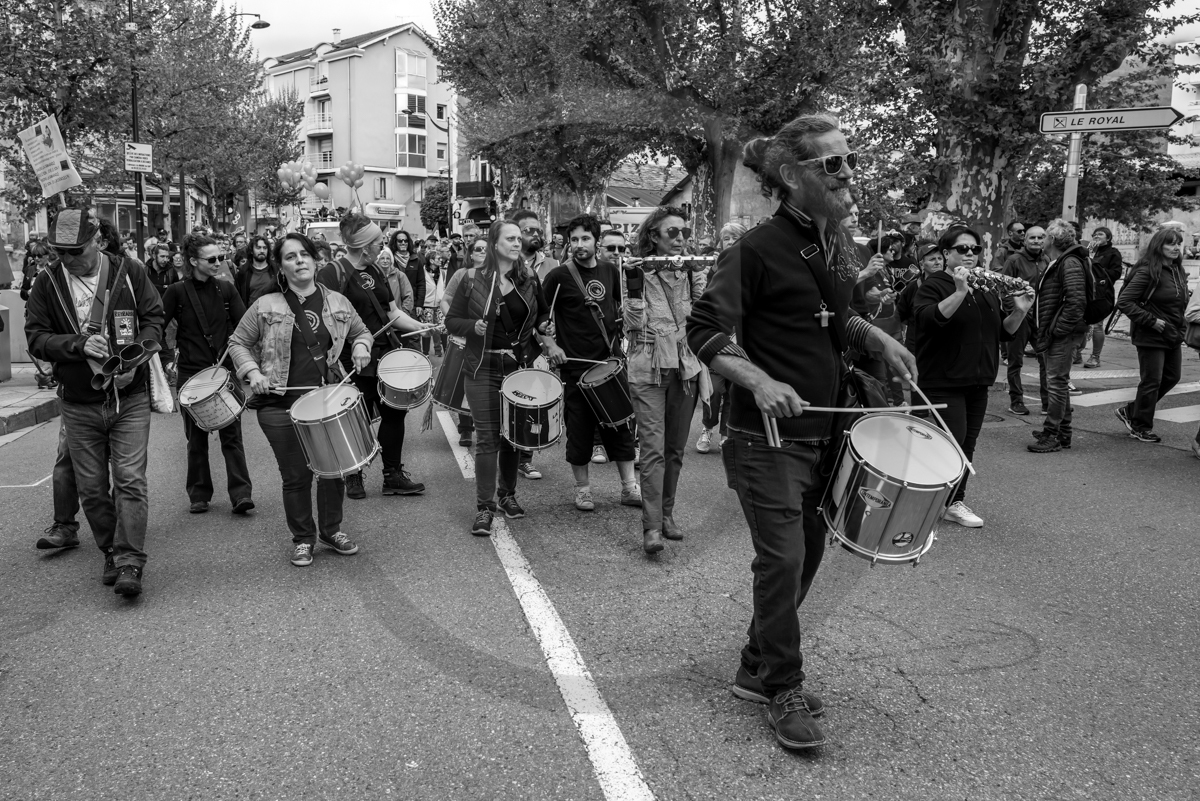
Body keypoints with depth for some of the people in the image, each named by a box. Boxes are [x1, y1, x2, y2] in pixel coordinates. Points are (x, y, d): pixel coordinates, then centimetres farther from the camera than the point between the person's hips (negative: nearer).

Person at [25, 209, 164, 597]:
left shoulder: (129, 273, -2)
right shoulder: (48, 284, 0)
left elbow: (153, 320, 1)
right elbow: (35, 336, 0)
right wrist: (78, 345, -19)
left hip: (129, 398, -2)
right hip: (78, 405, 2)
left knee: (130, 480, -9)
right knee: (91, 488, 9)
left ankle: (129, 563, -6)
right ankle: (111, 553, 26)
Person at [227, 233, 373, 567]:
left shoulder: (337, 303, 6)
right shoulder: (265, 306, -1)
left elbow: (362, 332, 20)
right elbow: (238, 343, 7)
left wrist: (361, 347, -2)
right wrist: (252, 371, -9)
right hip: (281, 404, -2)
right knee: (296, 476, 5)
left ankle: (331, 530, 31)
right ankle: (302, 539, 24)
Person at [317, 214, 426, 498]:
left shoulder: (375, 271, 12)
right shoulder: (333, 273, -12)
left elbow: (393, 313, 15)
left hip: (385, 354, 7)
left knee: (395, 411, 8)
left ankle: (393, 476, 21)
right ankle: (354, 478, 23)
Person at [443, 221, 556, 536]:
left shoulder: (529, 278, 4)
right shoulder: (472, 279, -4)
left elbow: (545, 313, 17)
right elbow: (451, 321, 0)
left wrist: (542, 329, -3)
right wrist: (473, 327, -18)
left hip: (521, 366, 3)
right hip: (483, 370, -3)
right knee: (488, 438, -4)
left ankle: (507, 495, 28)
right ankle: (484, 507, 3)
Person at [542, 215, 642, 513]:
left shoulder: (610, 270, 7)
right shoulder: (559, 275, -6)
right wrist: (551, 345, -10)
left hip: (611, 359, 4)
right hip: (576, 364, -4)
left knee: (621, 422, 6)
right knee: (580, 427, 3)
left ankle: (629, 487, 15)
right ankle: (582, 488, 17)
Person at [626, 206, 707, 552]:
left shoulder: (693, 270, 8)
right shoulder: (638, 271, -2)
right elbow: (634, 324, -10)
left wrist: (701, 279, -9)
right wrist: (634, 284, -21)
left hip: (686, 368, 4)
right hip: (649, 370, -4)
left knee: (675, 448, 11)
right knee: (653, 448, -11)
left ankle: (666, 514, 24)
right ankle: (651, 527, -9)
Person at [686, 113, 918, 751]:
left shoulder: (839, 245, 10)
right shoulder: (758, 249, -15)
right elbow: (705, 329, -18)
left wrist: (875, 337, 5)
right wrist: (759, 381, -32)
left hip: (822, 428, 9)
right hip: (767, 433, -8)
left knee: (809, 549, 15)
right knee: (783, 559, -7)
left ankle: (756, 670, 31)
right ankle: (784, 689, 14)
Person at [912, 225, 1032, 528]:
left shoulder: (986, 290, 15)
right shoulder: (933, 285, -7)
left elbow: (1003, 332, 17)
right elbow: (926, 319, -26)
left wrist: (1019, 311, -1)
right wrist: (959, 293, -33)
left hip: (978, 383, 7)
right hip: (943, 382, -7)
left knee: (967, 445, 10)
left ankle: (956, 502, 21)